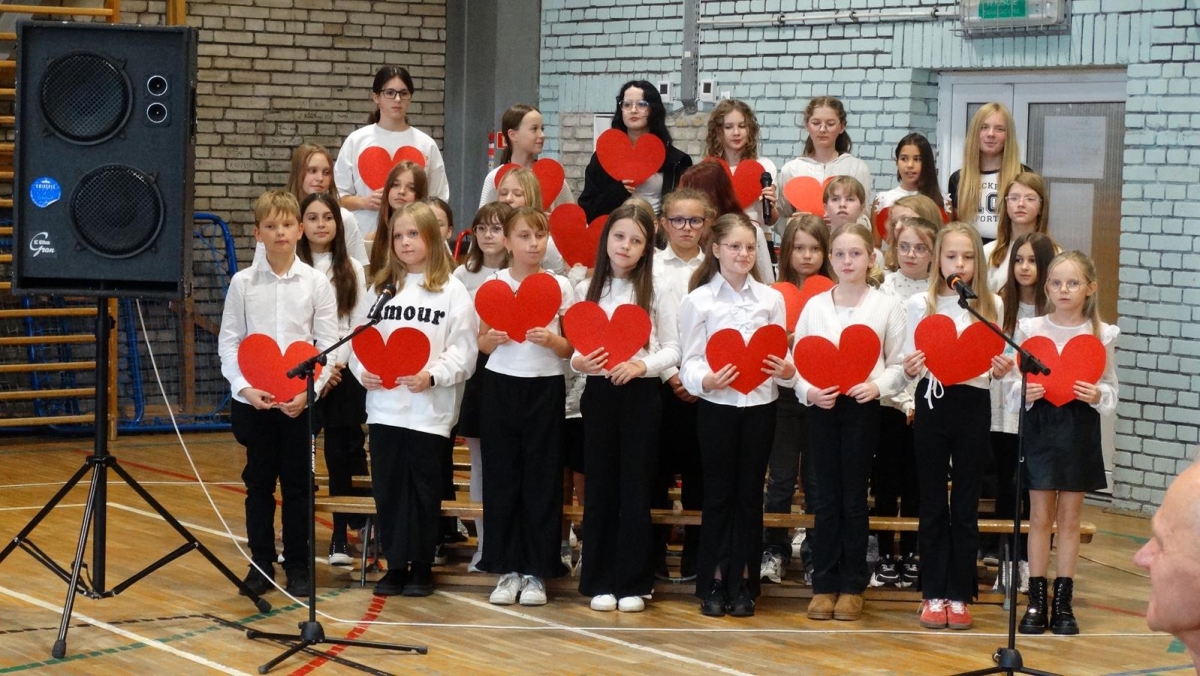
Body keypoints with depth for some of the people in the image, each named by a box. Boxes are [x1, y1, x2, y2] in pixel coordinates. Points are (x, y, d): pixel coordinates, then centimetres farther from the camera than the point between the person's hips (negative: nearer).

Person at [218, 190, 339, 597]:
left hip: (299, 400, -1)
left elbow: (328, 344, -1)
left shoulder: (316, 283, 0)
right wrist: (245, 387, -12)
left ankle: (298, 566, 15)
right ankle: (261, 564, 17)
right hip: (252, 400, 1)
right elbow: (229, 341, 1)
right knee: (258, 483, 8)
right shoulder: (243, 283, 1)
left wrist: (309, 390, -13)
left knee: (297, 484, 5)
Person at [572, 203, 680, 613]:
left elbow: (672, 349, 0)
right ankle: (600, 582, 11)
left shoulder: (654, 291, 0)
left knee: (636, 488, 1)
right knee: (600, 486, 5)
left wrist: (642, 366, -17)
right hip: (599, 393, 2)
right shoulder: (586, 290, 5)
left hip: (641, 394, -2)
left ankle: (632, 583, 8)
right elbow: (575, 347, 7)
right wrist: (578, 362, -15)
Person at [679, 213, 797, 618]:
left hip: (760, 405, 2)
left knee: (750, 494, 6)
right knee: (718, 494, 3)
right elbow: (690, 362, -4)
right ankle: (713, 584, 12)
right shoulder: (698, 300, -1)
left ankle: (742, 583, 13)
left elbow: (781, 358, 7)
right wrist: (707, 380, -24)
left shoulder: (771, 299, 6)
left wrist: (787, 371, -15)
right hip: (716, 406, -2)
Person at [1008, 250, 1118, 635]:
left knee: (1070, 518, 6)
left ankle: (1063, 602, 13)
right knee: (1040, 516, 3)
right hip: (1040, 425, 0)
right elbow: (1013, 382, 3)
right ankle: (1036, 600, 9)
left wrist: (1097, 395, -16)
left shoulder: (1101, 335, 1)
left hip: (1080, 427, 0)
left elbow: (1110, 388, 5)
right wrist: (1024, 391, -18)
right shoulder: (1029, 329, 0)